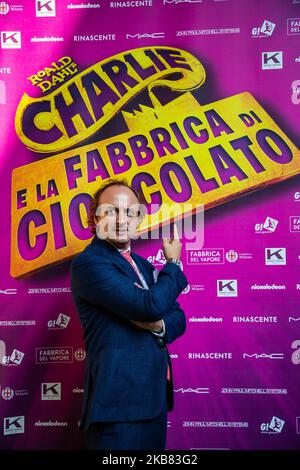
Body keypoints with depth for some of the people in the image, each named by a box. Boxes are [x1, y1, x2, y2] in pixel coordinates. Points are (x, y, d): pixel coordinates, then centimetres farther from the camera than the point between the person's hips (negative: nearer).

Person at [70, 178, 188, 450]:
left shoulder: (142, 264, 12)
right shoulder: (88, 263, -15)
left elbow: (178, 317, 10)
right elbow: (152, 304, -25)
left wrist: (159, 325, -13)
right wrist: (173, 262, -8)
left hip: (155, 397, 8)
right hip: (120, 402, -8)